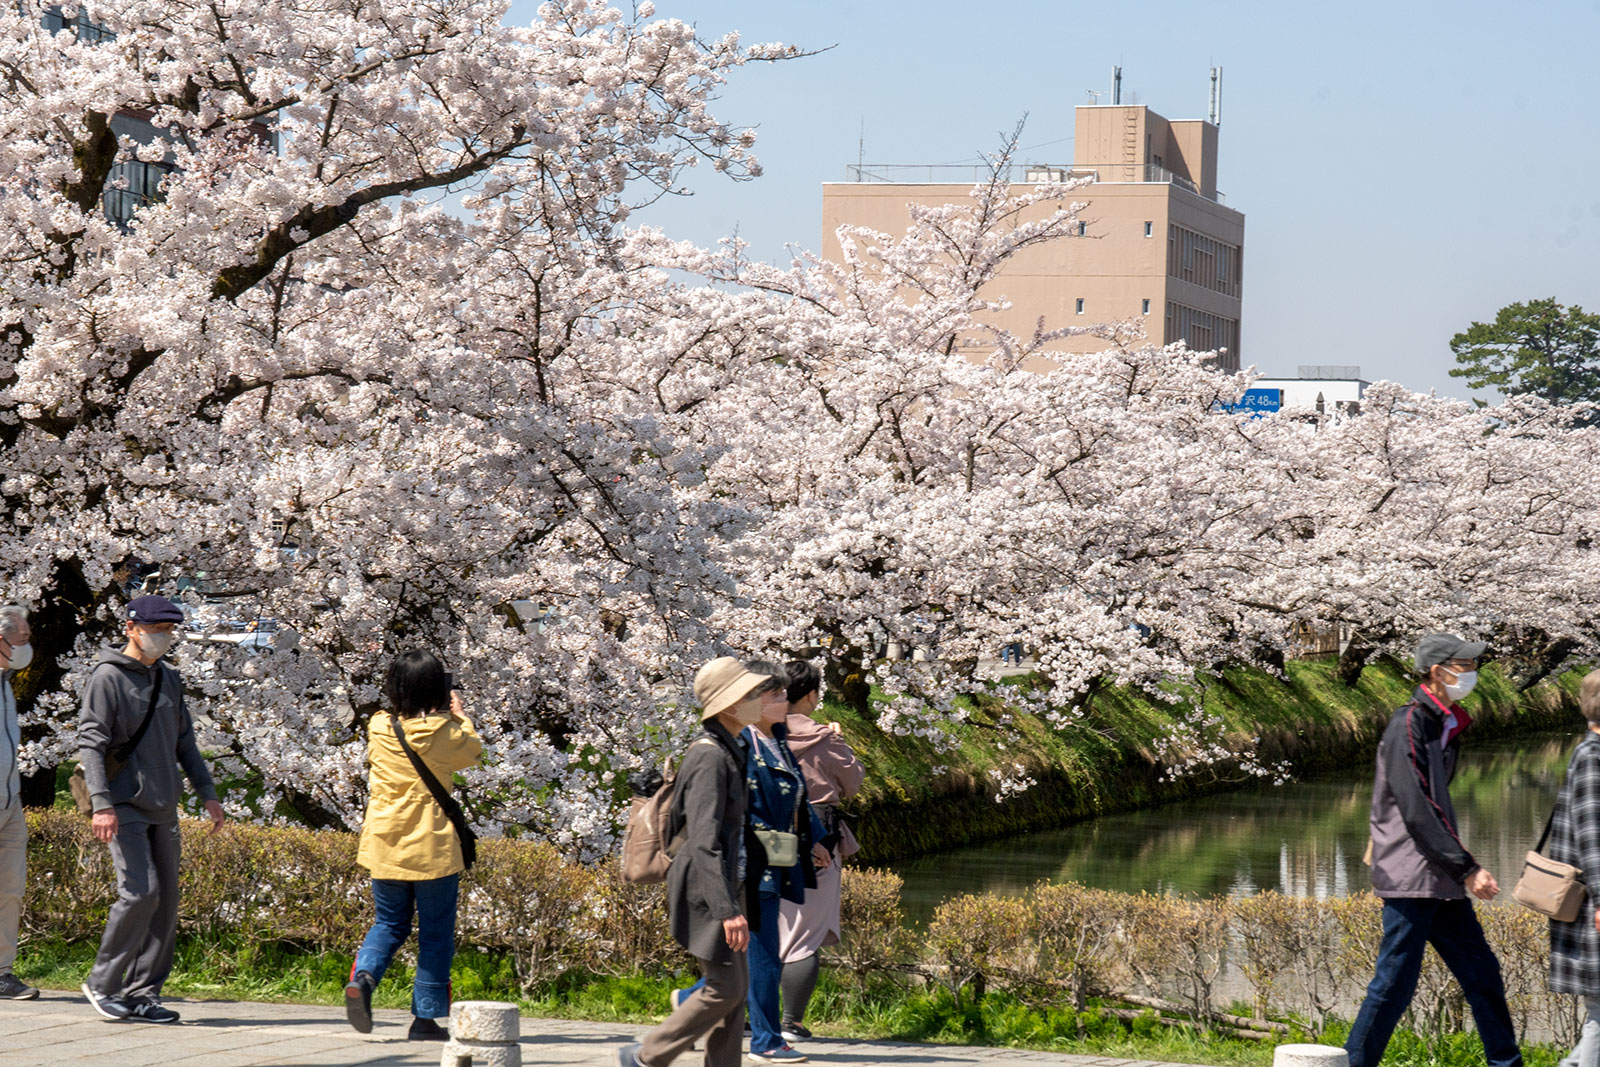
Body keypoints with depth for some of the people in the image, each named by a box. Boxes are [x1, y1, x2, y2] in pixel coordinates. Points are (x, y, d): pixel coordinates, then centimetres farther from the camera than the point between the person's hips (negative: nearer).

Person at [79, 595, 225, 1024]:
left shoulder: (169, 679, 15)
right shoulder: (108, 678, -7)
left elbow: (184, 742, 22)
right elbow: (91, 743, -13)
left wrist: (207, 793, 15)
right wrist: (101, 803, -22)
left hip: (163, 809, 7)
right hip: (125, 806, -7)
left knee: (165, 900, 4)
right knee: (141, 892, -16)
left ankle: (143, 992, 10)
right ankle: (103, 983, -2)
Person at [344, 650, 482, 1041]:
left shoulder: (379, 729, -3)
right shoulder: (445, 732, -10)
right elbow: (474, 751, 11)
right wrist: (460, 716, 26)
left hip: (384, 844, 3)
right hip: (433, 847, -3)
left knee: (389, 923, 19)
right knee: (435, 934, 8)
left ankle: (363, 976, -8)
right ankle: (426, 1018, 7)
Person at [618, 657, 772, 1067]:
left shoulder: (730, 751, 12)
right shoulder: (709, 757, -19)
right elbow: (704, 842, -25)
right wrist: (727, 909, -29)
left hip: (729, 884, 10)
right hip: (706, 890, -10)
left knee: (736, 985, 9)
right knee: (725, 987, -6)